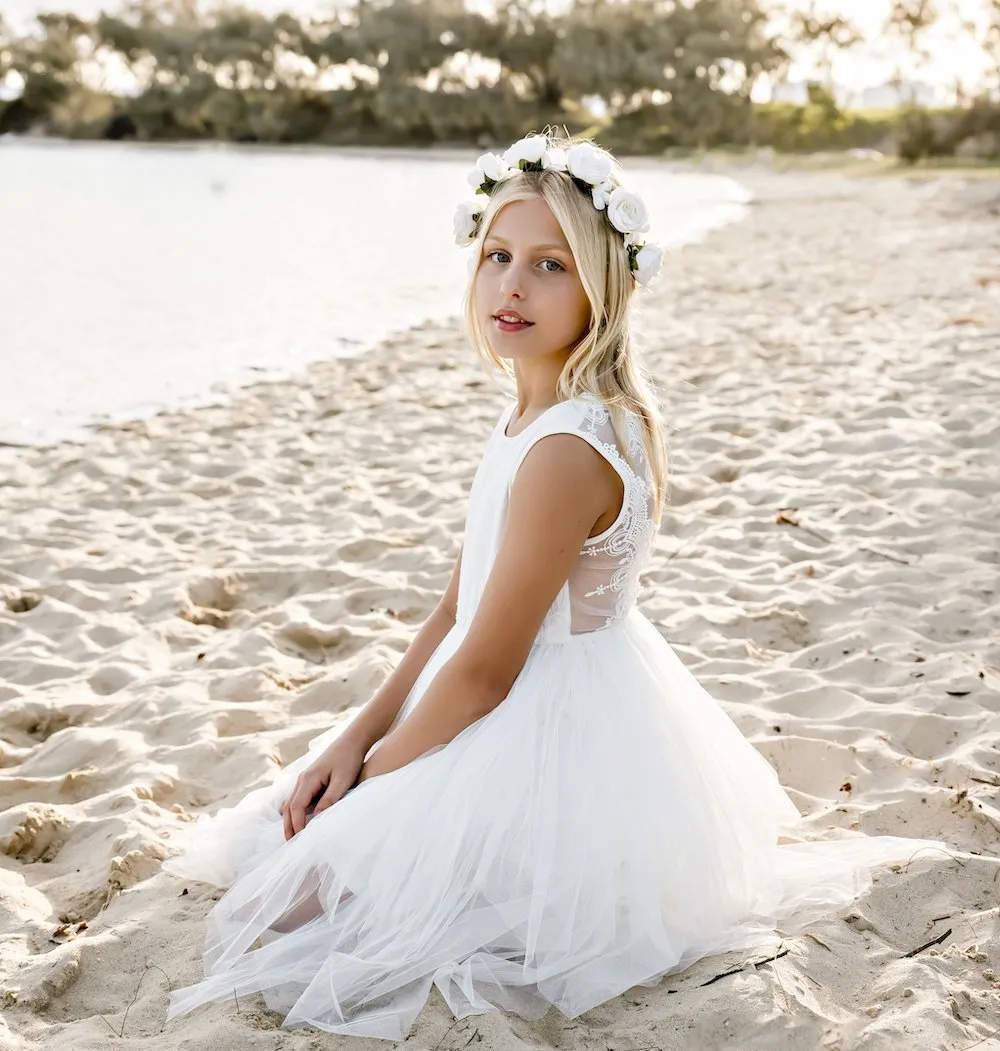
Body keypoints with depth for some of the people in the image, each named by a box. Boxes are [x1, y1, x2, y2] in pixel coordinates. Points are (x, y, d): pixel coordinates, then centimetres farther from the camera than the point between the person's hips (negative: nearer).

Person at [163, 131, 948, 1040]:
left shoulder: (564, 451, -27)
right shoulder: (533, 420, 4)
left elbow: (485, 671, -22)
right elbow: (457, 613, 7)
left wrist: (368, 783, -10)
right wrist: (357, 738, 1)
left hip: (553, 748, -10)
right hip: (540, 718, 10)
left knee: (310, 887, -2)